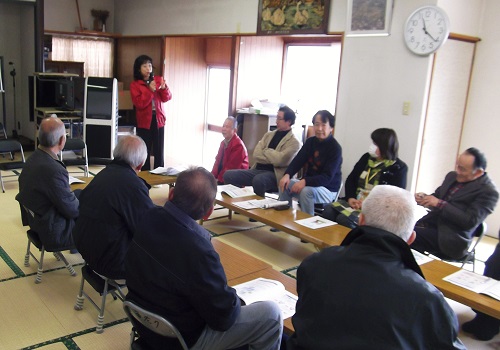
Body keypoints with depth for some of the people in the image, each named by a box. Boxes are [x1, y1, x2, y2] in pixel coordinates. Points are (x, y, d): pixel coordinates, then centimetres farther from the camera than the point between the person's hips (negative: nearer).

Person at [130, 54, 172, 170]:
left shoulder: (158, 80, 8)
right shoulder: (134, 84, -1)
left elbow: (167, 98, 2)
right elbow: (139, 104, -11)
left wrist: (164, 88, -17)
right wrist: (150, 90, -20)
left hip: (158, 119, 2)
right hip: (144, 121, -2)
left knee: (159, 150, 3)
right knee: (145, 151, -1)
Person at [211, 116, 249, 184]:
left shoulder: (238, 145, -17)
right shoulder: (223, 143, 12)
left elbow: (231, 168, -20)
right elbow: (218, 161, 10)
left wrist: (218, 179, -17)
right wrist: (213, 177, -4)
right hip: (221, 178, 8)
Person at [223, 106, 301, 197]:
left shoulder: (294, 142, -3)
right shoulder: (268, 135, 17)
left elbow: (279, 160, -17)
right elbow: (256, 154, 5)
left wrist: (265, 151, 0)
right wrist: (273, 158, -8)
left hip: (275, 174, -6)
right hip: (257, 169, 6)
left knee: (258, 180, -39)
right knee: (228, 175, -12)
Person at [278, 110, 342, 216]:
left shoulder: (335, 148, -15)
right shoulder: (310, 142, 6)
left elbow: (327, 177, -23)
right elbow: (298, 160, 2)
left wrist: (305, 181, -37)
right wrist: (287, 174, -20)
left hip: (328, 189, -6)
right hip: (309, 183, 7)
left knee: (306, 191, -34)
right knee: (285, 184, -13)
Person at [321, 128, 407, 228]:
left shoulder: (399, 168, -3)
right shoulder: (367, 158, 13)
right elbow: (350, 179, 13)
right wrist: (350, 198, -6)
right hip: (355, 201, 6)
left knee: (344, 219, -30)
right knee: (328, 211, -21)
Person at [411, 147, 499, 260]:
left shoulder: (488, 191, -8)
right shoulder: (452, 176, 12)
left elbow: (470, 222, -15)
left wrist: (440, 204, -18)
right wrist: (425, 198, -1)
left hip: (450, 239, -7)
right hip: (430, 223, 7)